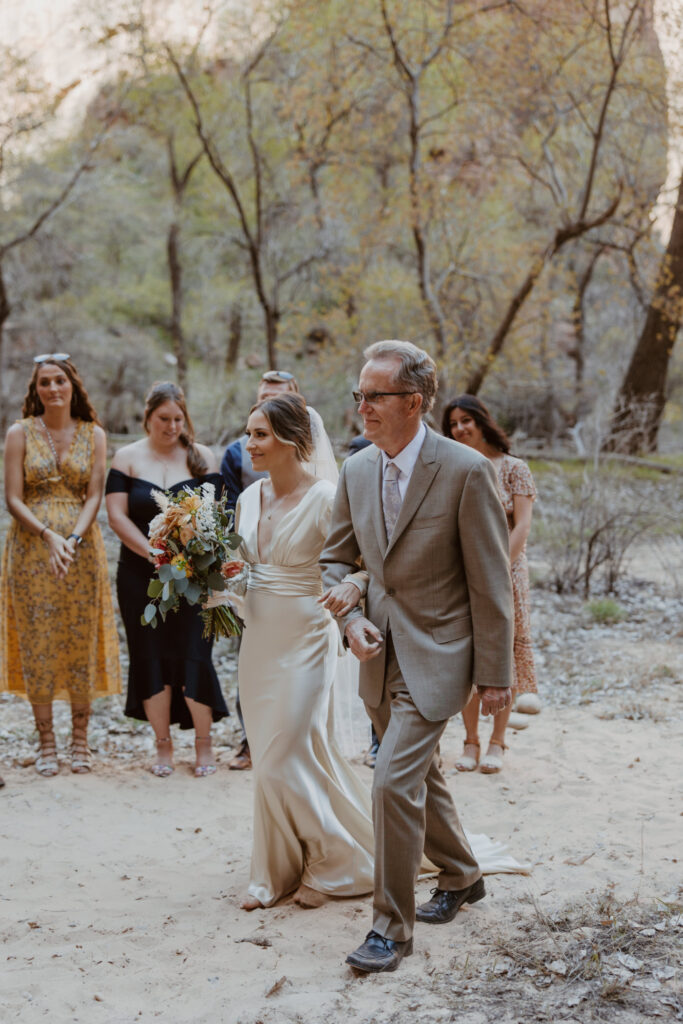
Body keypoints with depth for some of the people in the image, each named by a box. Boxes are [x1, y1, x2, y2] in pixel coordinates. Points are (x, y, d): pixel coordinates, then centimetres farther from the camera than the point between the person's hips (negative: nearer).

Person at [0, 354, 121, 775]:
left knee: (81, 641, 3)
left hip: (81, 548, 1)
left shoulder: (94, 435, 5)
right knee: (37, 643, 1)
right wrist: (48, 536, -16)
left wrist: (72, 540, -15)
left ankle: (81, 741, 14)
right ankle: (47, 743, 11)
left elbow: (95, 497, 0)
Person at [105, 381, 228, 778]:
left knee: (193, 654, -4)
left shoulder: (201, 457, 5)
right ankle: (164, 746, 15)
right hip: (141, 577, 1)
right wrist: (154, 554, -12)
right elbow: (117, 515, -2)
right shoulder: (128, 458, 5)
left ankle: (204, 744, 10)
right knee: (151, 658, 4)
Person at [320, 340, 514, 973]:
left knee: (394, 781, -14)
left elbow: (491, 582, -12)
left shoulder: (466, 471, -16)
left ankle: (391, 927, 2)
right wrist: (351, 619, -6)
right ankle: (460, 878, 43)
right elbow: (336, 558, 12)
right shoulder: (356, 470, 2)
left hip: (435, 658, -6)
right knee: (419, 777, 20)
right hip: (381, 655, 7)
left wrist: (494, 674, -11)